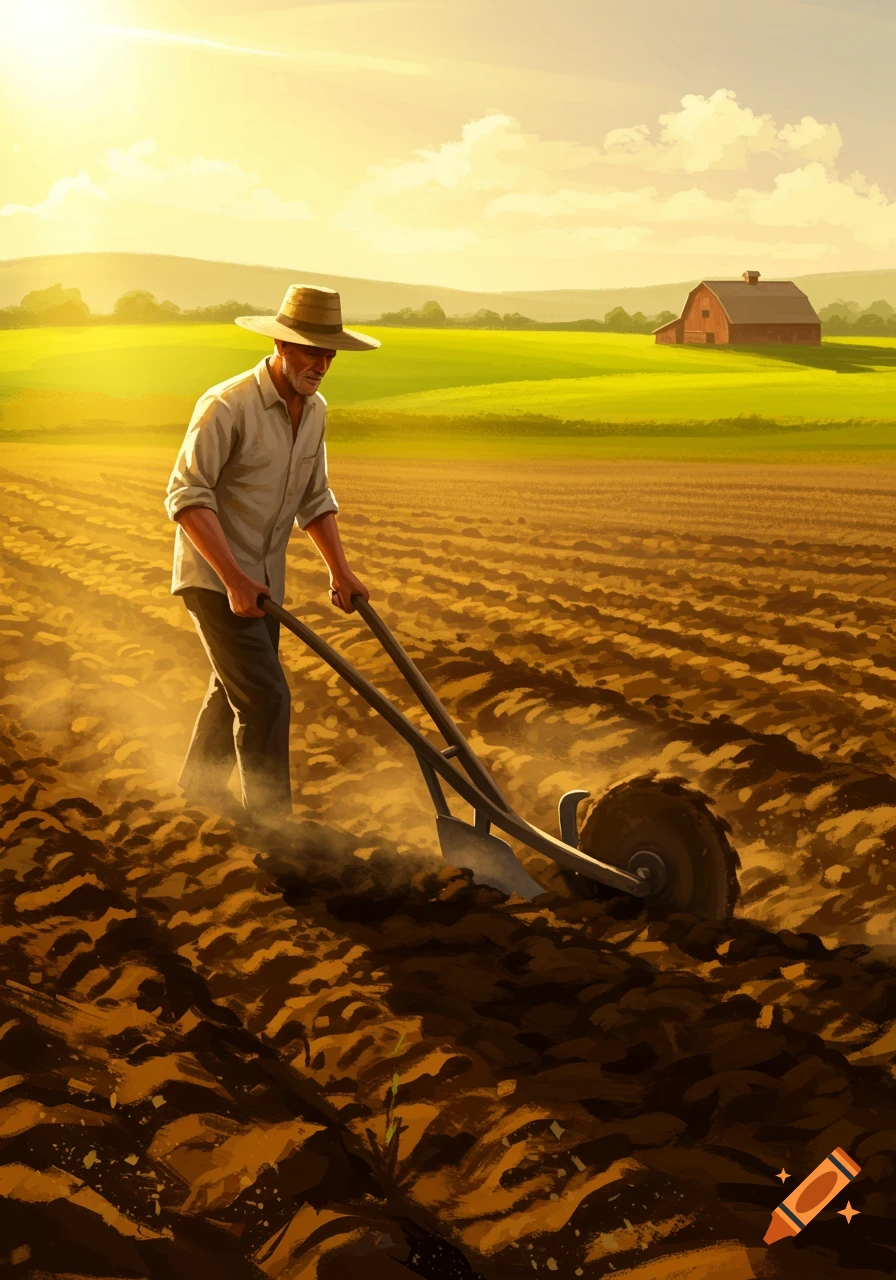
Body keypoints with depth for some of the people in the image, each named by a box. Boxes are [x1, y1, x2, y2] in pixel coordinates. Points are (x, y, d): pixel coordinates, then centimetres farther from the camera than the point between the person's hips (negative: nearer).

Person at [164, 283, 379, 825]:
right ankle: (270, 819, -1)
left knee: (236, 688, 22)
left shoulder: (315, 410, 2)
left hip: (264, 576, 8)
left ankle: (201, 784, 42)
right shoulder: (227, 406, -23)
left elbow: (314, 498, 12)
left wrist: (341, 571, 5)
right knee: (265, 696, -12)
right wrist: (233, 579, -29)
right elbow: (187, 496, -24)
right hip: (215, 575, -8)